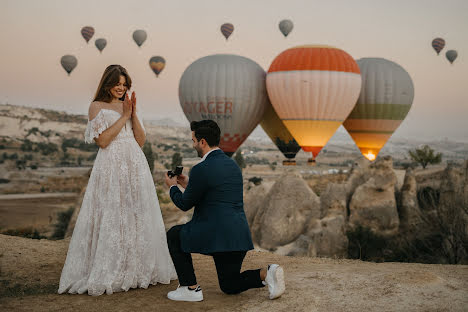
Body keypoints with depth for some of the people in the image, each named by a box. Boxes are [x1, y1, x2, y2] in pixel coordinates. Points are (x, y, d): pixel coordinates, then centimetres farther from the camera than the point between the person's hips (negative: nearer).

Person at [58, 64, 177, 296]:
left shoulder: (127, 106, 17)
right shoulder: (97, 107, 2)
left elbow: (141, 140, 10)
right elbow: (102, 140, -11)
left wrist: (134, 113, -1)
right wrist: (124, 116, -8)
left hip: (135, 165, 6)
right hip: (111, 166, -6)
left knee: (137, 217, 7)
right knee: (111, 218, -6)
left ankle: (136, 270, 17)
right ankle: (107, 274, 2)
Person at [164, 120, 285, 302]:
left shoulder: (201, 169, -12)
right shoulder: (233, 165, 14)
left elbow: (185, 204, 0)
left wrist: (172, 187, 19)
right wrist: (188, 184, 31)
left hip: (216, 236, -8)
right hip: (240, 236, 8)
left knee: (174, 235, 18)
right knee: (229, 286, 23)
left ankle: (191, 288, 12)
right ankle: (267, 274, -3)